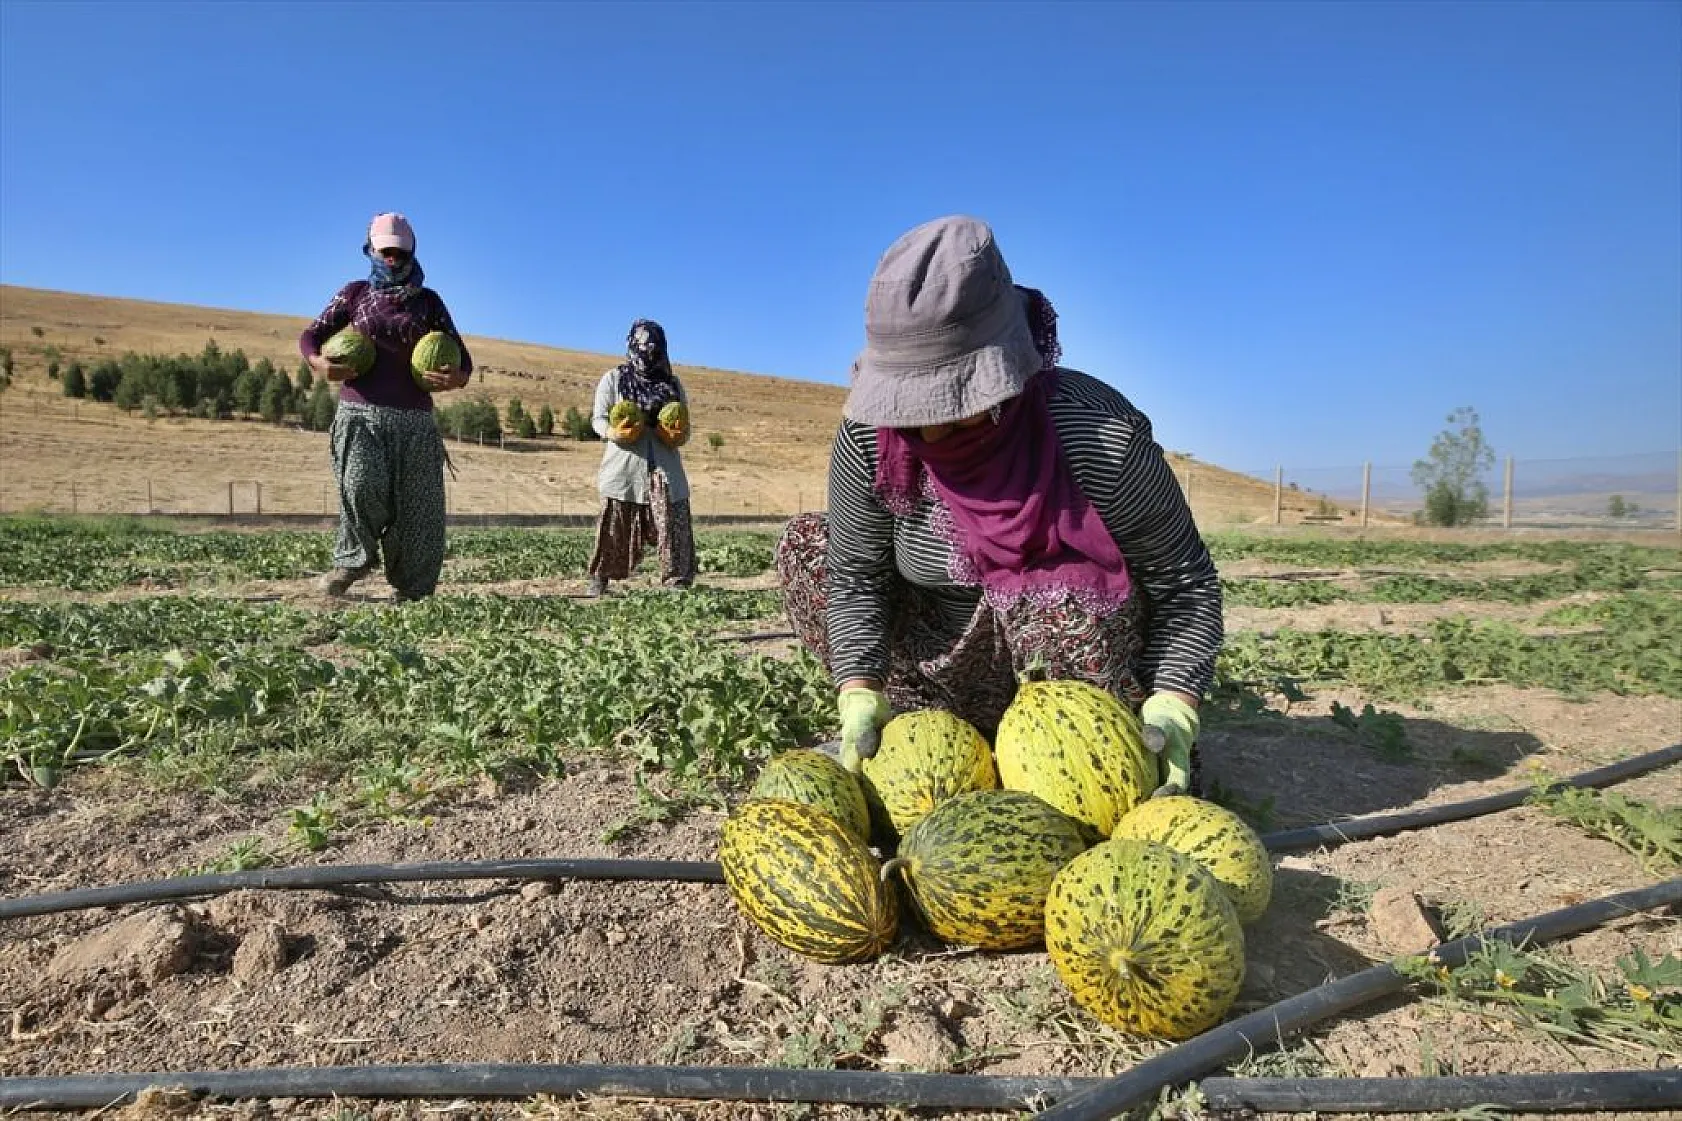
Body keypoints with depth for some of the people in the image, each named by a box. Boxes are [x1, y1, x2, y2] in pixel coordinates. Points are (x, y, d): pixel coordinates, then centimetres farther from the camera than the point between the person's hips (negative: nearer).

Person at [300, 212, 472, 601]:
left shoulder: (429, 302, 15)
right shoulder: (354, 293, 15)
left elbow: (461, 356, 14)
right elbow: (310, 335, 17)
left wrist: (457, 377, -11)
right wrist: (318, 362, -7)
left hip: (415, 420, 1)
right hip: (360, 412, -1)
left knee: (419, 510, -2)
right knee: (362, 487, -26)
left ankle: (413, 595, 8)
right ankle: (354, 558, -2)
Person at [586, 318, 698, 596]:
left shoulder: (672, 383, 14)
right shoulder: (614, 378, 6)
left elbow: (684, 427, 16)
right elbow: (597, 418, 3)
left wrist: (679, 435, -8)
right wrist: (612, 433, -19)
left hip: (665, 468, 2)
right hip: (624, 468, -2)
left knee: (674, 527, -7)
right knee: (615, 529, 0)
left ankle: (678, 584, -2)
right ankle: (599, 579, 16)